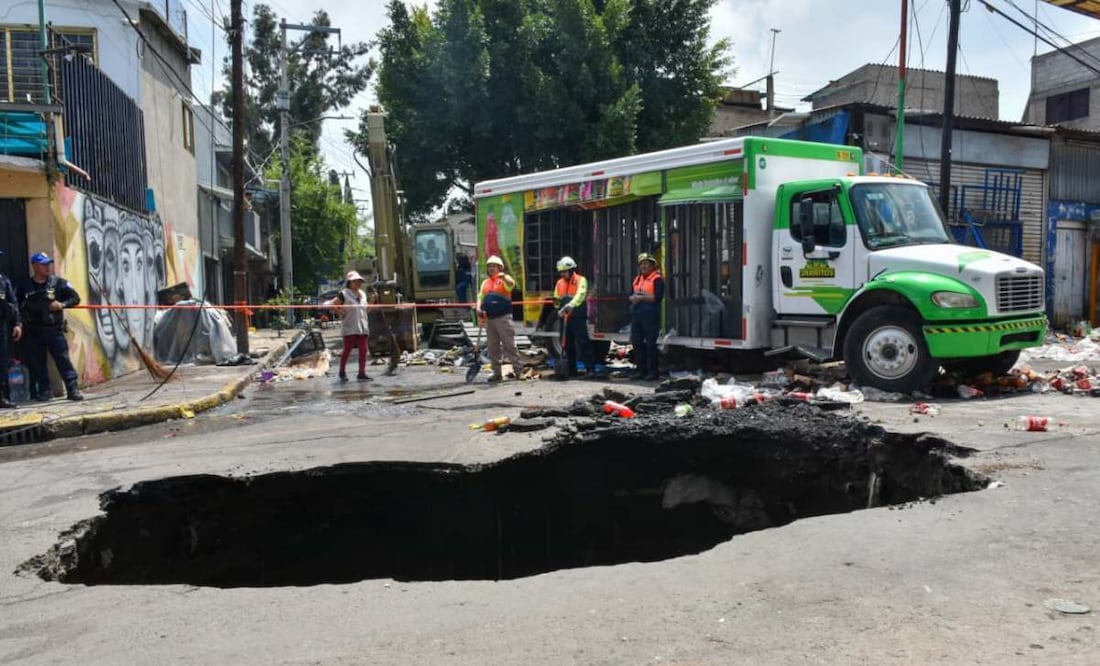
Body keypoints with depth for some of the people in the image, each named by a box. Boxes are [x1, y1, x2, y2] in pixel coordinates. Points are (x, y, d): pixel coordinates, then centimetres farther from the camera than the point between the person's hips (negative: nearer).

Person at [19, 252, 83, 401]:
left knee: (63, 359, -5)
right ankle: (44, 391, 16)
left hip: (54, 329, -2)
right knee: (37, 362, 6)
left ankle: (72, 389, -6)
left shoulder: (58, 282, 1)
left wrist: (62, 304, -14)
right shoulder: (26, 286, 4)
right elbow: (17, 303, 14)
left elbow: (75, 298, 2)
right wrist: (21, 320, 1)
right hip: (34, 330, 2)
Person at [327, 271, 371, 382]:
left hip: (362, 326, 6)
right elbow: (331, 304, -7)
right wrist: (340, 312, -13)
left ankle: (362, 373, 5)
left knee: (363, 350, 1)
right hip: (349, 327, -6)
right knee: (347, 349, -1)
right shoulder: (343, 294, -4)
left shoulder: (363, 294, 16)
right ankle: (342, 372, 13)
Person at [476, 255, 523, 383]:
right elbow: (480, 297, 15)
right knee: (493, 347, 9)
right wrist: (479, 308, -5)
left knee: (509, 344, -7)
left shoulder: (505, 279, 0)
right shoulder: (485, 282, 18)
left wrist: (504, 277, -45)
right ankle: (497, 372, 16)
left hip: (503, 317, -6)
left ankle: (518, 369, -1)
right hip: (489, 318, 6)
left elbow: (511, 284, -22)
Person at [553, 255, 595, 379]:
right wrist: (557, 302, 2)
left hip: (578, 317, -6)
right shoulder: (560, 283, 16)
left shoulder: (580, 280, -3)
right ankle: (571, 370, 16)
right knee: (568, 345, 9)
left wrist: (571, 305, -37)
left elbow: (580, 295, -21)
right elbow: (557, 298, 26)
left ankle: (590, 369, -7)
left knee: (583, 344, -9)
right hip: (565, 318, 6)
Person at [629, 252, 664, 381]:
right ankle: (641, 370, 16)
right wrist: (632, 298, 0)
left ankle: (652, 371, 0)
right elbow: (632, 295, 23)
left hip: (650, 315, -8)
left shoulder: (657, 279, -6)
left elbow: (658, 297, -16)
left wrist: (641, 298, -16)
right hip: (636, 314, 8)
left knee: (650, 344, -5)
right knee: (636, 342, 8)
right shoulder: (637, 279, 19)